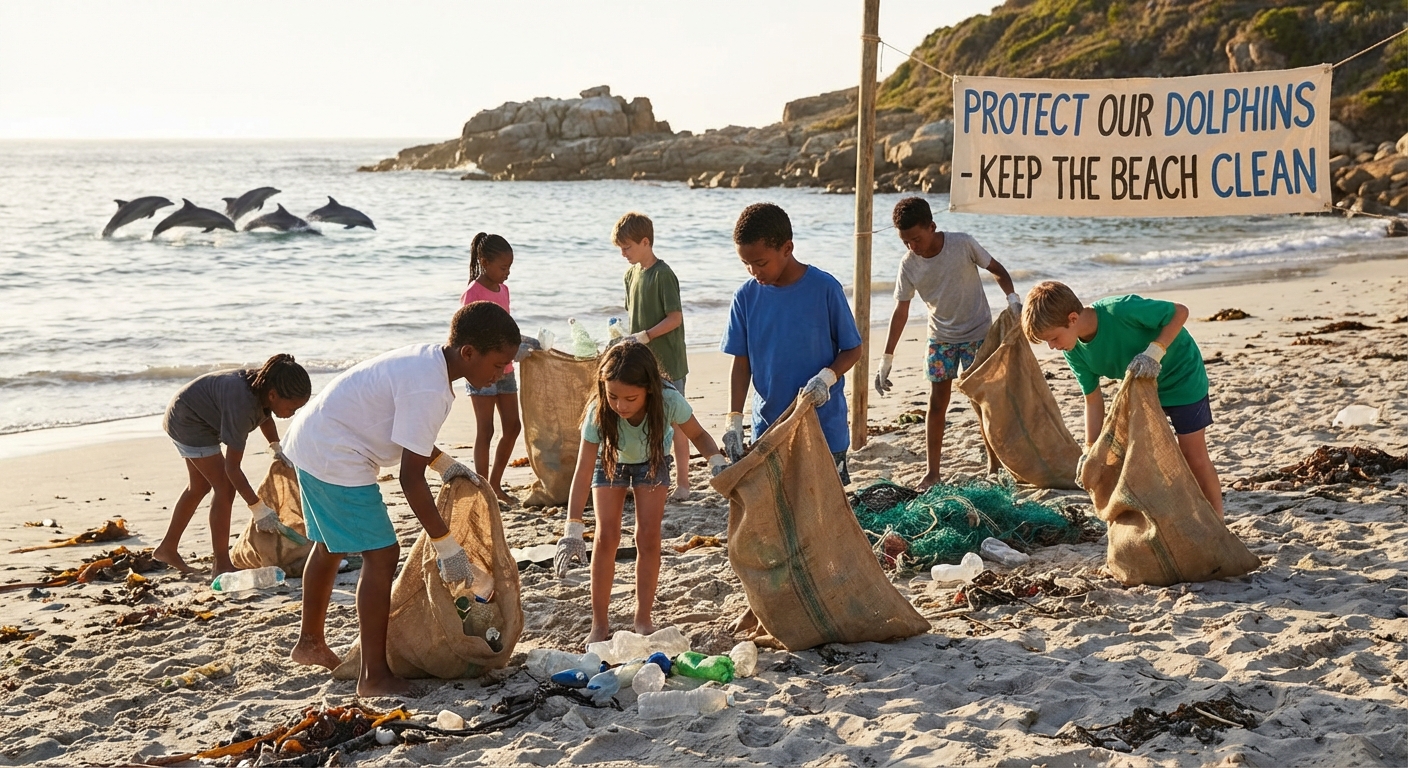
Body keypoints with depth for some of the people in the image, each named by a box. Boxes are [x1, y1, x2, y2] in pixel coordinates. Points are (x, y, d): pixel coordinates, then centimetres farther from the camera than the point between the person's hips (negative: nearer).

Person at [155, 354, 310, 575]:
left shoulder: (263, 389, -16)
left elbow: (265, 416, 11)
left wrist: (277, 449, -1)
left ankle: (167, 548, 36)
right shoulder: (241, 407, -39)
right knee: (225, 487, -11)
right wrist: (258, 508, -32)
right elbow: (232, 468, -35)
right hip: (188, 422, -10)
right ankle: (222, 565, -3)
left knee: (199, 486, 22)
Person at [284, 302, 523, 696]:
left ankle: (310, 643, 44)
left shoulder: (430, 358, 2)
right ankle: (374, 677, -6)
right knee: (381, 554, -9)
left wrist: (446, 463, 6)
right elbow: (411, 479, -26)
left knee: (330, 546, 25)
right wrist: (449, 548, -20)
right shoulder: (428, 390, -27)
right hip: (335, 458, -11)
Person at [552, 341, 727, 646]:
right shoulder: (598, 413, -39)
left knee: (648, 536, -6)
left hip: (652, 461, 1)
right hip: (610, 461, -1)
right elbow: (583, 472, -39)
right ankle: (599, 623, 4)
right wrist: (573, 527, -47)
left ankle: (643, 619, 7)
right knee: (607, 536, -7)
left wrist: (717, 459, -38)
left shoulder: (669, 402, -38)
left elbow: (698, 435, -18)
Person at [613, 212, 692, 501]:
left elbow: (675, 317, -18)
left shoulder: (663, 274, -14)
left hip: (667, 361, -7)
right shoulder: (632, 274, 9)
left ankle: (682, 482, 8)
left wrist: (644, 336, -20)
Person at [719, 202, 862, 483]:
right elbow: (741, 364, 2)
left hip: (824, 427, -3)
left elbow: (853, 349, -2)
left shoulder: (824, 289, -11)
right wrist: (733, 420, -9)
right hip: (768, 427, 3)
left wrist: (826, 377, -22)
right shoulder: (747, 296, -1)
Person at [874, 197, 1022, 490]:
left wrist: (1012, 297, -24)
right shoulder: (908, 264, -10)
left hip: (978, 334, -3)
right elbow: (901, 311, -4)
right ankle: (932, 471, 9)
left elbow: (997, 269, -5)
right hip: (941, 337, 3)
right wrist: (886, 358, -5)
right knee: (937, 402, 2)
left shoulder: (963, 244, -18)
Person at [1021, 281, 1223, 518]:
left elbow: (1180, 312, -26)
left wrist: (1154, 351, -39)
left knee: (1194, 458, -1)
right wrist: (1091, 450, -12)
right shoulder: (1075, 352, -17)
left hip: (1182, 376, -6)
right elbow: (1093, 400, -7)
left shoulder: (1121, 310, -37)